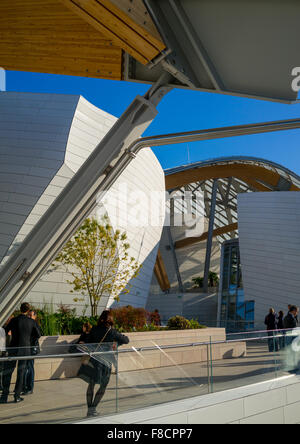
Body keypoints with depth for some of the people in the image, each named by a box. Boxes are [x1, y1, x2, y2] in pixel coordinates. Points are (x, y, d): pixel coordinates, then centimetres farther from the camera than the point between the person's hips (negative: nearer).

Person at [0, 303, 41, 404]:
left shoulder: (14, 320, -7)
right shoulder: (31, 322, -2)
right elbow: (38, 335, 7)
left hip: (13, 349, -1)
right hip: (25, 349, 1)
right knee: (21, 373, 10)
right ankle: (17, 396, 12)